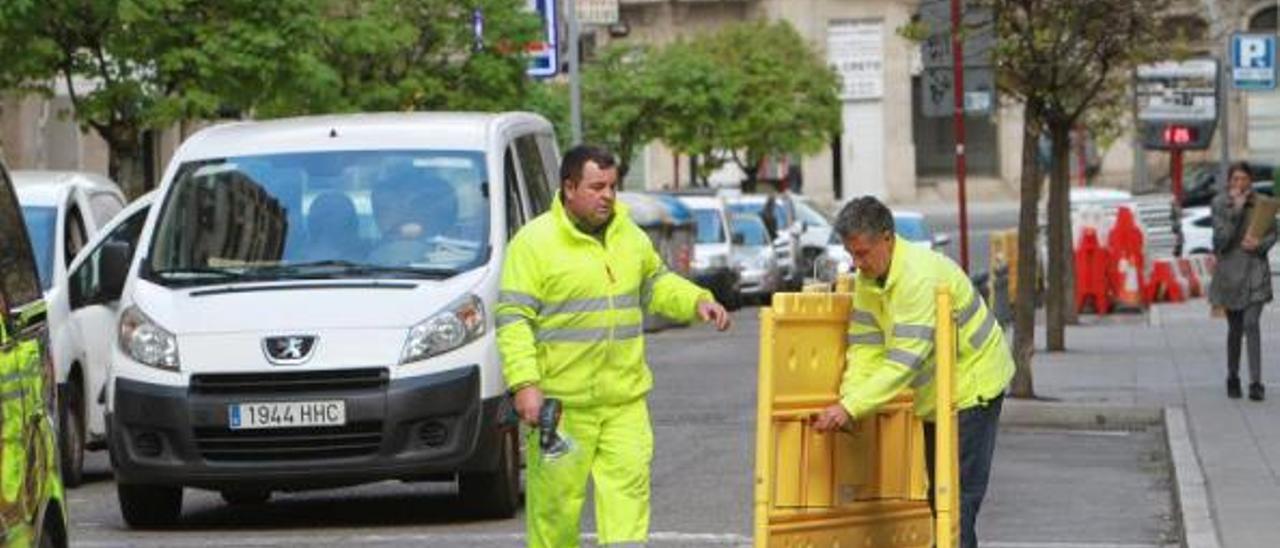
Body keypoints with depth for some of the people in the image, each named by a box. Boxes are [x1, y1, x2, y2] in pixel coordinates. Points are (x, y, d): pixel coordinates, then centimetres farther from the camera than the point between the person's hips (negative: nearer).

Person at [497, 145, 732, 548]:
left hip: (625, 397, 5)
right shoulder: (534, 242, -7)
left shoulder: (630, 236, 12)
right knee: (556, 498, 0)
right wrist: (524, 384, -20)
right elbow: (513, 319, -11)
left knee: (629, 484, -5)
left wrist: (696, 301, 7)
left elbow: (656, 284, 27)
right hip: (560, 400, -5)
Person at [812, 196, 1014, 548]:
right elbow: (866, 348, -7)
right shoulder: (867, 279, -3)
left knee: (959, 495, -11)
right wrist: (846, 402, -24)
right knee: (932, 489, 11)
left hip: (973, 384, -9)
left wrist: (851, 408, -39)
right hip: (931, 395, 9)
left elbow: (905, 362, -35)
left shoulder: (921, 276, -30)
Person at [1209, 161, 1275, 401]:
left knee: (1251, 324, -14)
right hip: (1230, 271, 0)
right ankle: (1232, 378, 27)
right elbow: (1222, 238, -14)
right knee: (1235, 328, 9)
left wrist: (1260, 244, -13)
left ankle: (1256, 383, -15)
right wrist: (1236, 209, -22)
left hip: (1255, 271, 0)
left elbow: (1272, 233, 8)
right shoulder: (1219, 204, -4)